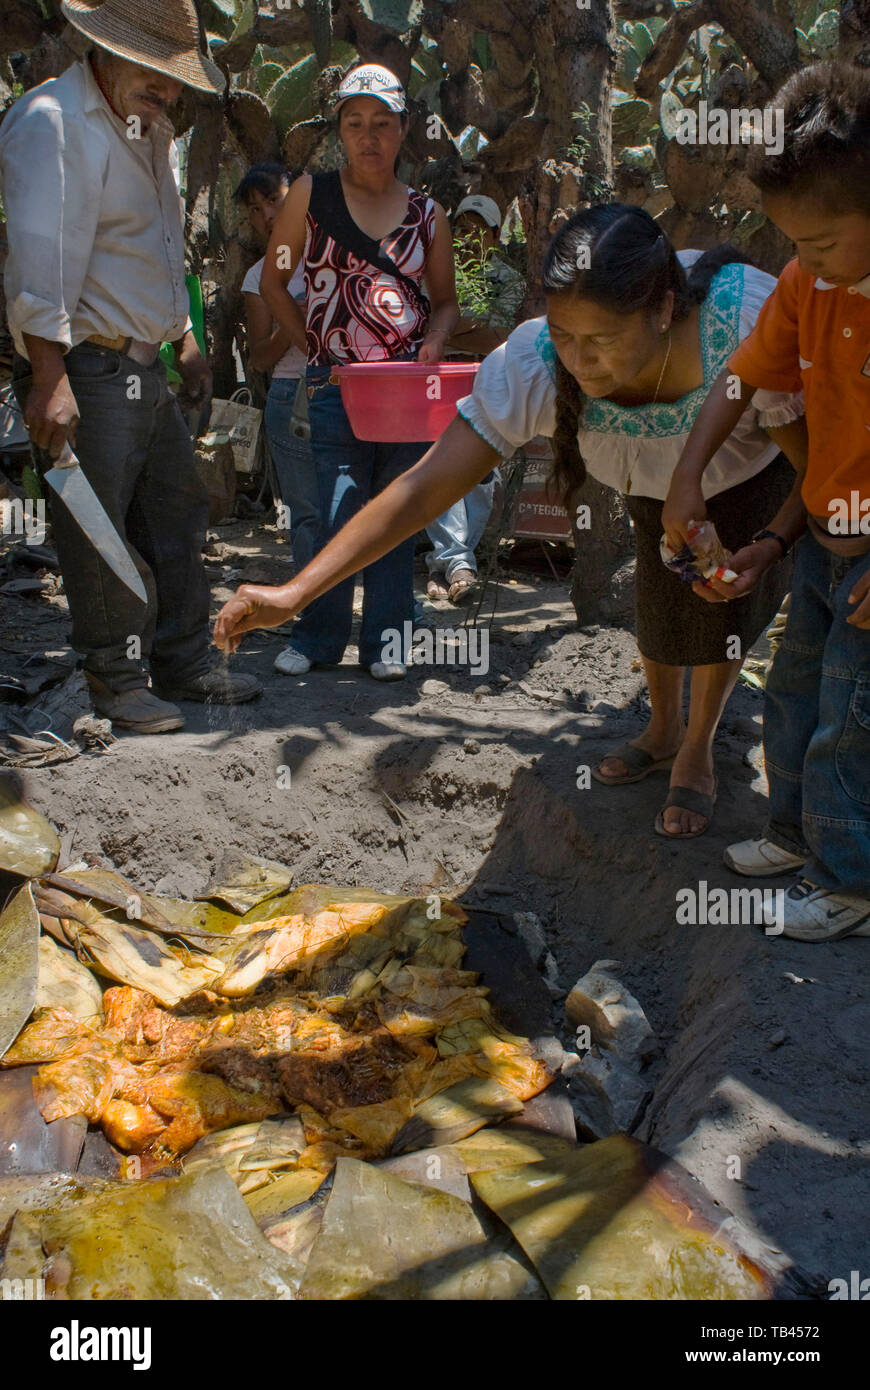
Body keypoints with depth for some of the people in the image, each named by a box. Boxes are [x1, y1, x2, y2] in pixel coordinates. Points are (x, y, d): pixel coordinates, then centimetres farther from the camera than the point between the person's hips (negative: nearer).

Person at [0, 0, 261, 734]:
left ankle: (184, 665, 24)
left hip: (145, 368, 10)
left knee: (178, 513, 13)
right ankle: (117, 683, 10)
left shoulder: (149, 126, 18)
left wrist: (185, 340, 24)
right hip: (84, 369, -10)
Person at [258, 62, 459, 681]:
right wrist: (316, 346, 2)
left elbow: (446, 301, 17)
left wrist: (433, 344, -3)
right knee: (338, 515, -5)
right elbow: (273, 282, 9)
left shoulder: (427, 213, 10)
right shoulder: (311, 194, 4)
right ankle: (317, 639, 11)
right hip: (336, 382, -2)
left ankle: (386, 640, 15)